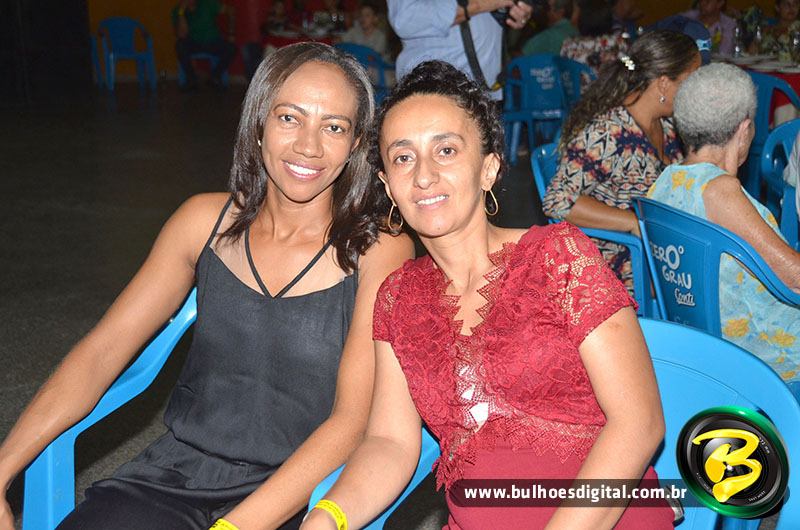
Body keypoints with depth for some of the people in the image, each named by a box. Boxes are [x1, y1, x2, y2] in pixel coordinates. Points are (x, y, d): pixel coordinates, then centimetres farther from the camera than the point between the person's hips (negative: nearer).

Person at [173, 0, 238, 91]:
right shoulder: (177, 11, -11)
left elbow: (229, 10, -4)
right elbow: (181, 35, -24)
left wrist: (231, 34, -9)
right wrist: (181, 12, -32)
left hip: (213, 43, 0)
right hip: (193, 45, 0)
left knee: (231, 48, -27)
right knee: (180, 45, -31)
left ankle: (215, 77, -4)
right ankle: (191, 80, -13)